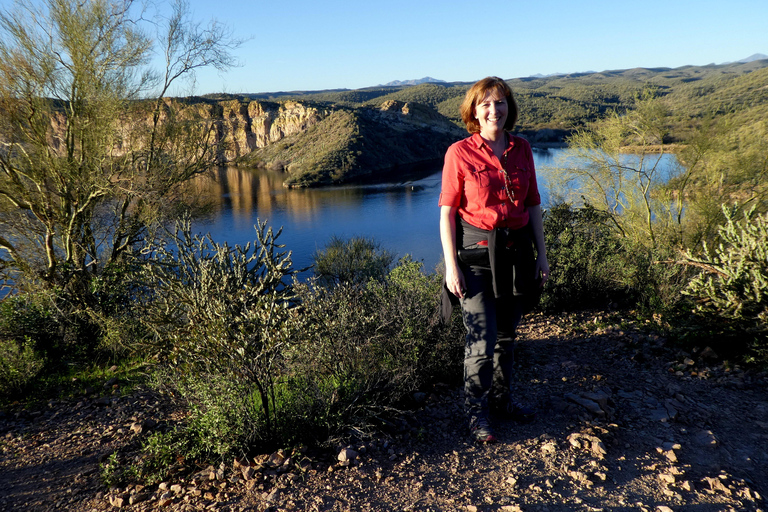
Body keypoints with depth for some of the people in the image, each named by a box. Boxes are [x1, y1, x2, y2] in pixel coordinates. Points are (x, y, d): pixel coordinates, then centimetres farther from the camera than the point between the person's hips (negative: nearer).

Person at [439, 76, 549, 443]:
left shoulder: (522, 149, 6)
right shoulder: (459, 153, -7)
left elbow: (533, 205, 11)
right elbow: (447, 212, -7)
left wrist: (541, 254, 9)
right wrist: (451, 266, -12)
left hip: (516, 251, 5)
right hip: (476, 252, -4)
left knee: (508, 333, 15)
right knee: (482, 339, -5)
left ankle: (502, 399, 35)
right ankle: (477, 412, 16)